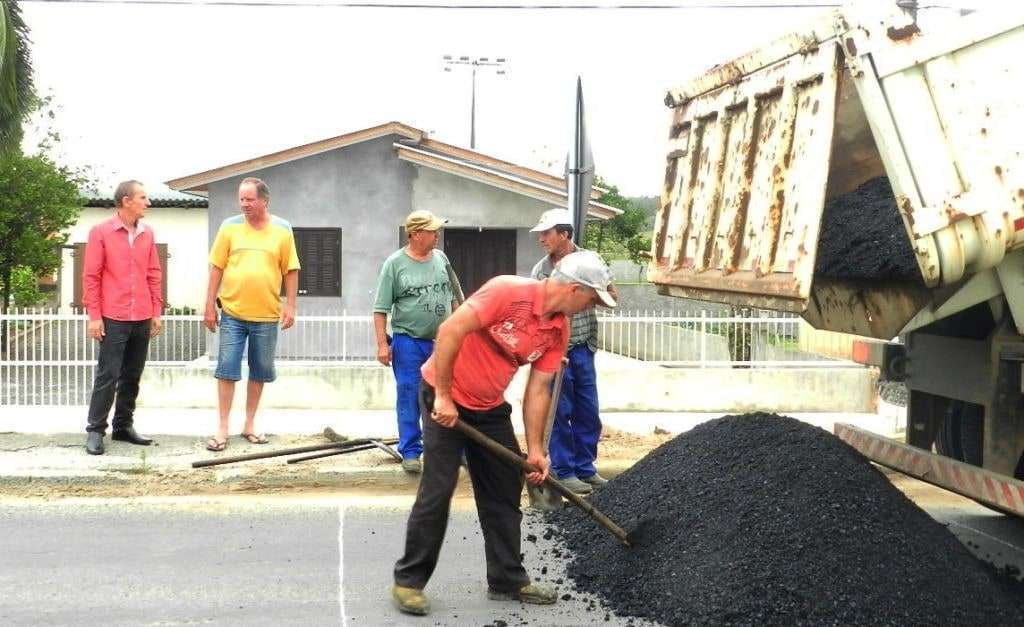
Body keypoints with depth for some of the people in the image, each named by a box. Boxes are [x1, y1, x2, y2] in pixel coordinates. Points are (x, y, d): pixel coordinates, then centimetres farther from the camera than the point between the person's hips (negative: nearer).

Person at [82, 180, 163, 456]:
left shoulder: (147, 234, 9)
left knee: (132, 376, 10)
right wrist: (94, 316, -9)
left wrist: (157, 311, 10)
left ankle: (124, 426, 20)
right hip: (113, 318, -5)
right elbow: (91, 277, -5)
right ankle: (95, 430, 3)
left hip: (142, 319, 5)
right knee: (108, 375, -4)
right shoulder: (100, 232, -4)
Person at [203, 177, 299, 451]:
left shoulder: (282, 230, 1)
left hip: (267, 316, 1)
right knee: (227, 370, 0)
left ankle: (250, 424, 22)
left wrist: (290, 306, -2)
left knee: (259, 372, 10)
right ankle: (223, 428, 7)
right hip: (232, 313, -1)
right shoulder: (230, 226, 0)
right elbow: (217, 268, 2)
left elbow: (291, 271, 4)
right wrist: (210, 306, 1)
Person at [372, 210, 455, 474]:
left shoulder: (441, 259, 7)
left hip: (442, 341, 4)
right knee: (409, 397, -1)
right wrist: (382, 344, -10)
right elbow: (381, 309, -6)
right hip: (408, 342, -4)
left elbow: (452, 299, 16)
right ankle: (410, 452, 6)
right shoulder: (395, 263, -6)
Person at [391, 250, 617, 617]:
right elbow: (450, 331, -28)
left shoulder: (559, 330, -2)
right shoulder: (508, 292, -25)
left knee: (505, 493, 9)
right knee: (438, 490, -9)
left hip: (490, 407, 8)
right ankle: (409, 579, 2)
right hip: (445, 397, -8)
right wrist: (444, 397, -26)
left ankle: (507, 579, 20)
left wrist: (535, 449, -2)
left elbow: (538, 390, 2)